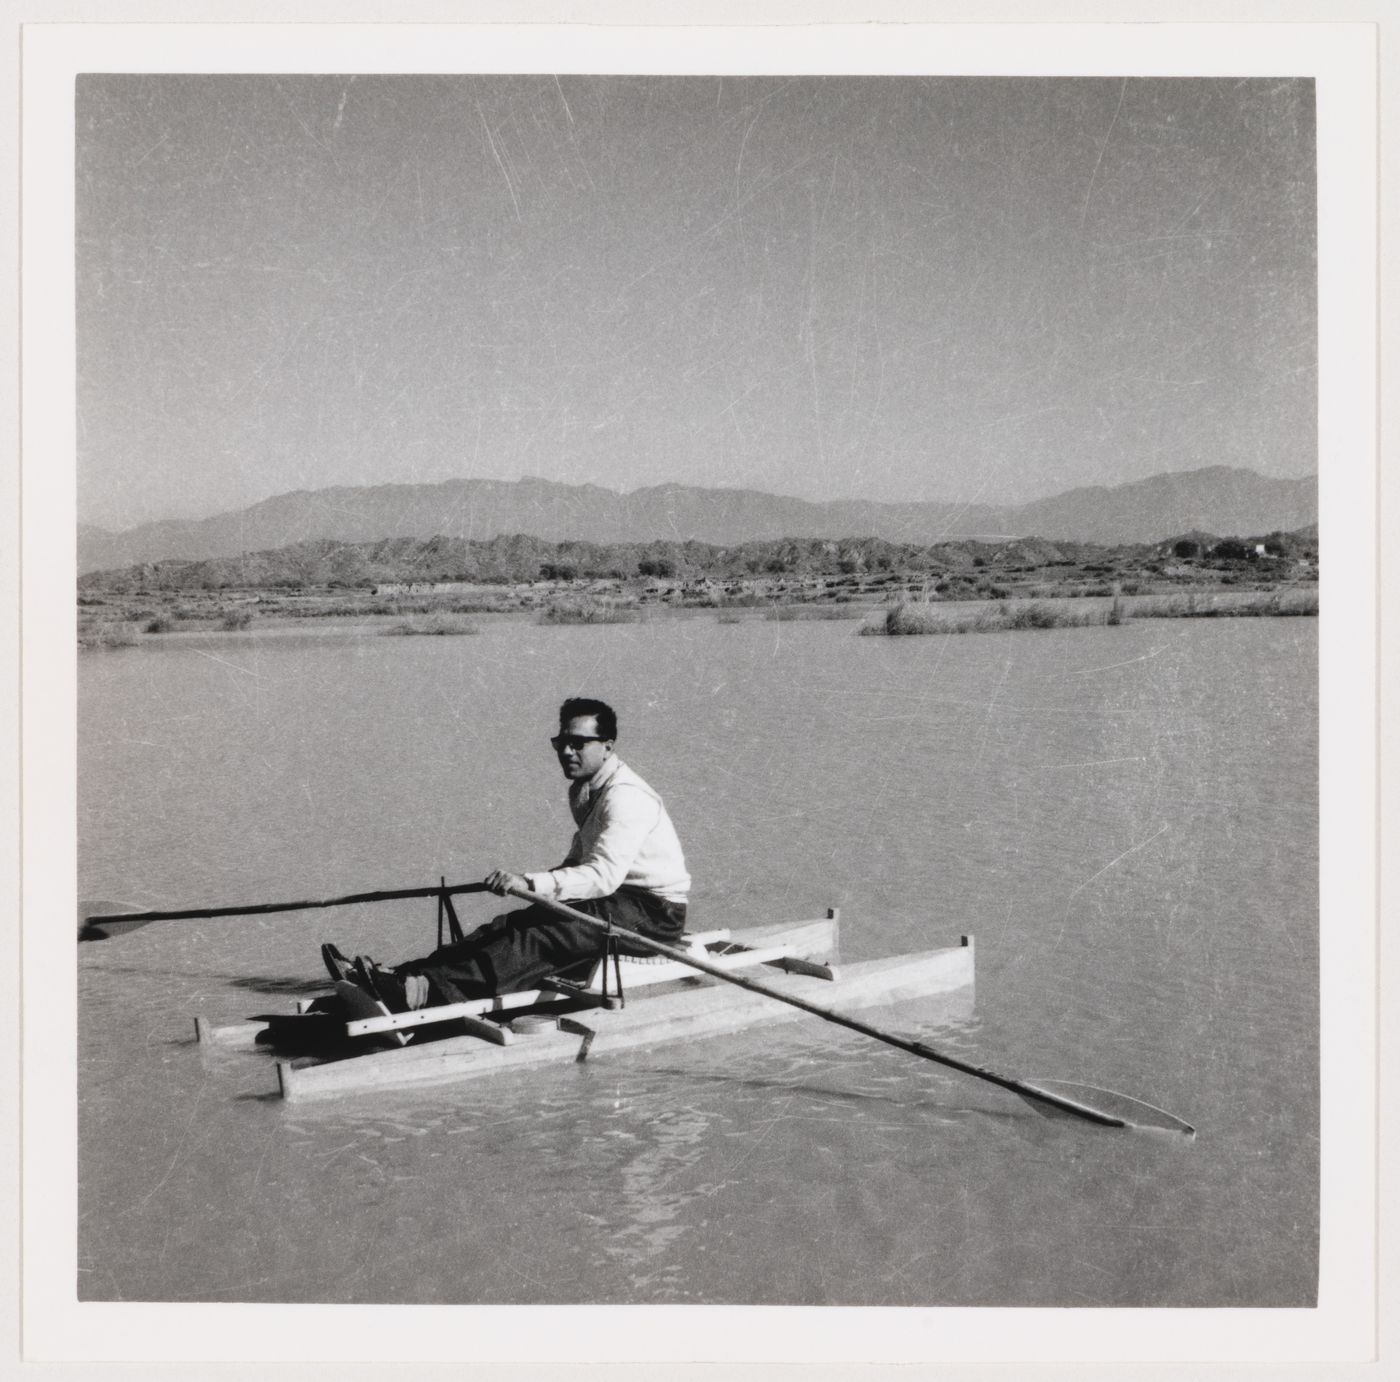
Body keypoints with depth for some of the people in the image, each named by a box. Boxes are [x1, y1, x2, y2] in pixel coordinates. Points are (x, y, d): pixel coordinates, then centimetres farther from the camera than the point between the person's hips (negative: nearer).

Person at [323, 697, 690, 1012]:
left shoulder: (626, 797, -20)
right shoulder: (584, 790, 12)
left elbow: (603, 875, -31)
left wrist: (531, 883, -41)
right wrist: (548, 879, 2)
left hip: (654, 912, -9)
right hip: (613, 897, 9)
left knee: (540, 937, -28)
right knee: (512, 924, -11)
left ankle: (430, 991, -45)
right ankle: (406, 976, -25)